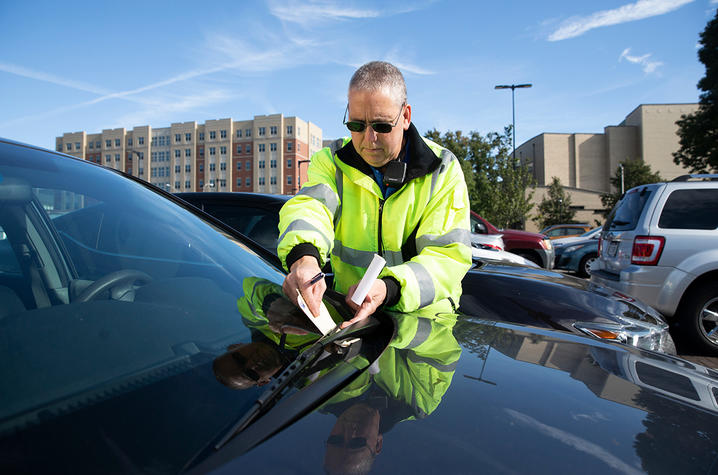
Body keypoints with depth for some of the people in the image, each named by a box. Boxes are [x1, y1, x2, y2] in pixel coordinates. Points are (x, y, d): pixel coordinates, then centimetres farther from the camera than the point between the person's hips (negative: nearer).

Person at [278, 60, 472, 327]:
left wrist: (389, 289, -30)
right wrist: (303, 256, -42)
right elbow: (309, 205, -19)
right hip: (348, 310, 2)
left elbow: (450, 256, -12)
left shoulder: (443, 169, -5)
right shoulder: (331, 162, 1)